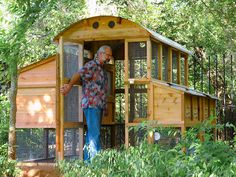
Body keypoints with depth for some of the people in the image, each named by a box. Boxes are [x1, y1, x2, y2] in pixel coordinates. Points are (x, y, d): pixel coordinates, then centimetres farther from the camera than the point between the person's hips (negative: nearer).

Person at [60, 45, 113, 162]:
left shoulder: (102, 69, 22)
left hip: (98, 106, 9)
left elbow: (102, 89, 15)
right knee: (95, 133, -12)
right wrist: (70, 85, -41)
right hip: (91, 104, -9)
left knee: (92, 133, 11)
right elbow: (79, 75, -25)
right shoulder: (91, 65, -8)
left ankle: (87, 160, 15)